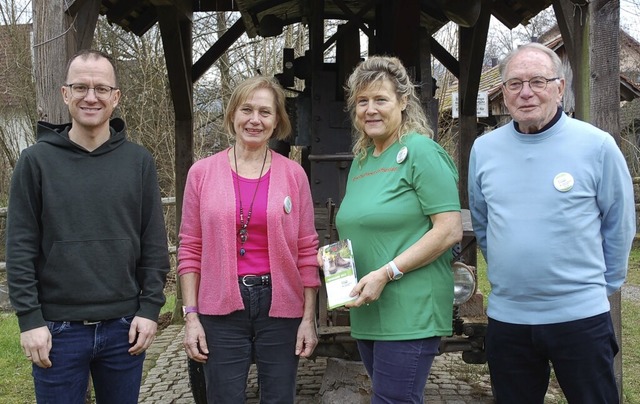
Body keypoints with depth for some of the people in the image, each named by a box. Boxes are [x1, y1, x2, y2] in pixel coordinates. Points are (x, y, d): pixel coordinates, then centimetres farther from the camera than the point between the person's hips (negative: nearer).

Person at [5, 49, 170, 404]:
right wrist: (29, 319, -8)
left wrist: (150, 308, -2)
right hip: (58, 330, -1)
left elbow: (154, 245, 3)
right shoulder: (36, 161, -2)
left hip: (125, 327, 2)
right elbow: (21, 249, -3)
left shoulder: (139, 161, 2)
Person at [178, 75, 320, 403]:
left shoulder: (293, 174, 1)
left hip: (280, 306, 1)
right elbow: (190, 250, 3)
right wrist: (191, 316, -1)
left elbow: (306, 251, 2)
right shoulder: (202, 172, 1)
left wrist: (309, 317, 0)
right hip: (221, 309, 0)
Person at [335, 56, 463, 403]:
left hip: (409, 313, -8)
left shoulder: (420, 151, -9)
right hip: (366, 313, 8)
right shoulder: (360, 160, 14)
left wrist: (386, 273, -20)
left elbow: (450, 230, -16)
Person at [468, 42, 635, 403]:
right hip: (506, 316, 3)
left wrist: (601, 285, 6)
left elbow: (619, 224, 2)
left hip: (580, 316, -3)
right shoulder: (483, 149, 2)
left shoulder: (597, 146, -8)